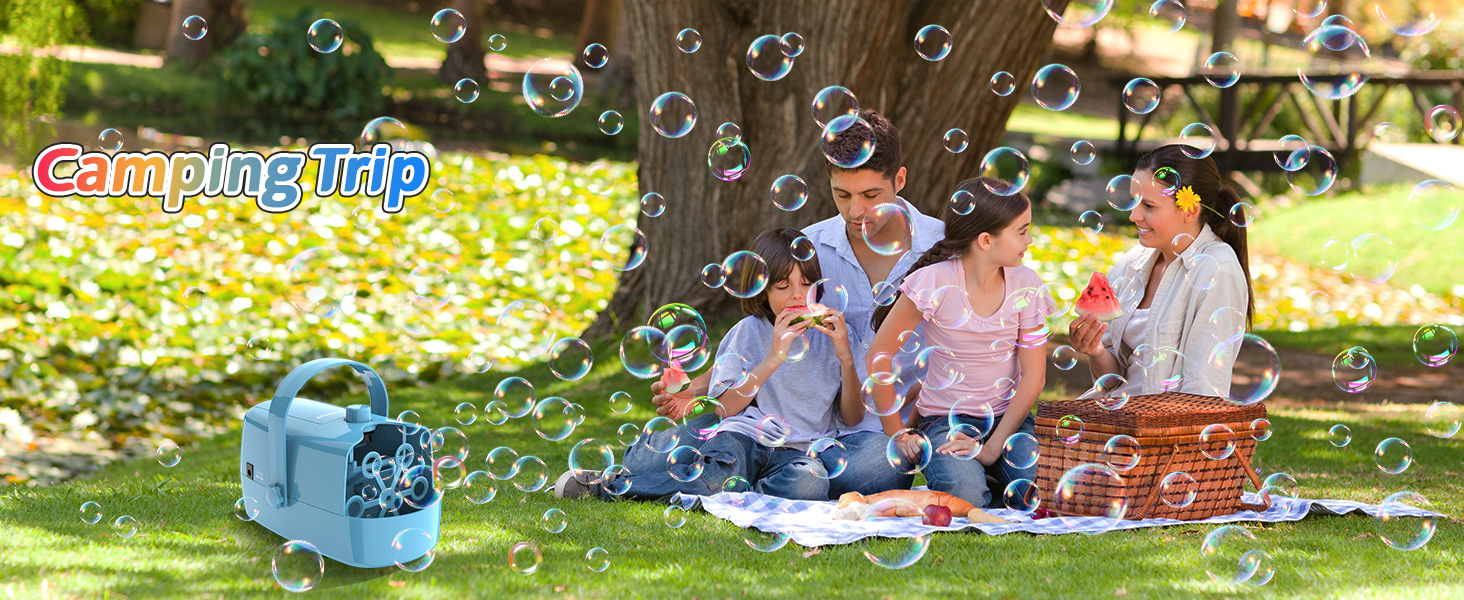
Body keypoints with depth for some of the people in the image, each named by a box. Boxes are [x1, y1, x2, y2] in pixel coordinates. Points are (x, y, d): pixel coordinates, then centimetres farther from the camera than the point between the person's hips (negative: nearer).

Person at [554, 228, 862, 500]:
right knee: (718, 480, -36)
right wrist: (773, 357, -9)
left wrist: (846, 357, -4)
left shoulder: (832, 334, 13)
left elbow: (854, 418, 10)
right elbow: (723, 408, -3)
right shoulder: (750, 332, 7)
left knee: (810, 482, -37)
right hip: (744, 435, -1)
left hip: (797, 450, 2)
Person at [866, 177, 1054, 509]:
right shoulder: (935, 282, -14)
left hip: (1007, 418, 3)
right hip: (945, 420, -3)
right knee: (964, 494, -34)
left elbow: (1033, 375, -4)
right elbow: (879, 356, -7)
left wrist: (993, 446, -15)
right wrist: (898, 435, -6)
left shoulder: (1025, 285, -3)